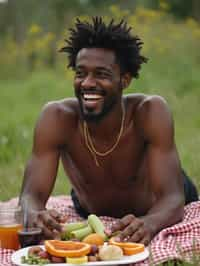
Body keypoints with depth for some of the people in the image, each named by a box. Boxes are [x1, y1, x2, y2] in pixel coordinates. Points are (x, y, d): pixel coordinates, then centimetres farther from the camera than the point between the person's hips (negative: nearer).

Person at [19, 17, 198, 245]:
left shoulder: (151, 112, -32)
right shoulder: (57, 117, -29)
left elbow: (172, 198, -37)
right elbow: (31, 196, -31)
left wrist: (149, 224, -61)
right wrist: (35, 217, -56)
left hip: (155, 213, -1)